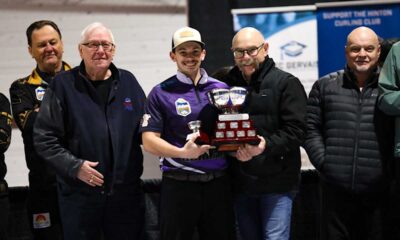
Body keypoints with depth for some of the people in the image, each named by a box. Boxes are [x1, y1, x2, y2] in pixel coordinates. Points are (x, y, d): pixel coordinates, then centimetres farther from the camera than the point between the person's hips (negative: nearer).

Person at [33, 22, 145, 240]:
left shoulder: (128, 82, 9)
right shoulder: (63, 84, -1)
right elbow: (44, 137, -4)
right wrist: (74, 166, -13)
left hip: (127, 191, 3)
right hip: (79, 194, -2)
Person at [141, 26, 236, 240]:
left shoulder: (221, 89, 10)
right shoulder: (161, 93, 0)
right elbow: (149, 141, -7)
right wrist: (183, 152, -23)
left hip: (219, 182, 3)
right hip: (179, 184, -3)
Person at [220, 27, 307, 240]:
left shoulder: (286, 83, -2)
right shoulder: (227, 84, 10)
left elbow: (295, 130, -11)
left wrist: (266, 146, -26)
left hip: (277, 182, -4)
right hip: (241, 182, 5)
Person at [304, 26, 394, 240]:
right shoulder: (325, 85, 9)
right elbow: (311, 128, 8)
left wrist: (391, 169, -3)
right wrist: (323, 162, -3)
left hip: (378, 190, 0)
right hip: (335, 188, 1)